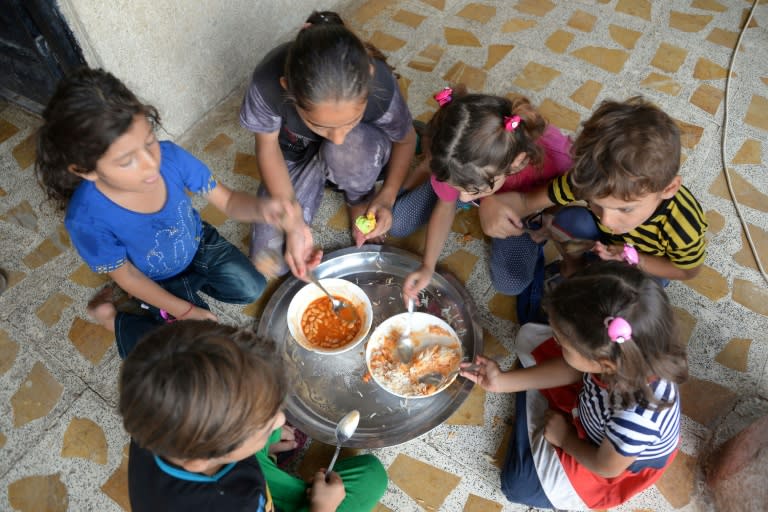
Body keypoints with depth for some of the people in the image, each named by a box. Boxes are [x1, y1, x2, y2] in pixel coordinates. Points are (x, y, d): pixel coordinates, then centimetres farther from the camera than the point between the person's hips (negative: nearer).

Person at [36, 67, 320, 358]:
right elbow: (125, 274, -20)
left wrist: (262, 209, -45)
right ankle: (112, 319, 14)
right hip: (159, 281, -3)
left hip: (199, 245, 3)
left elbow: (227, 200, -22)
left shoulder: (169, 156, -33)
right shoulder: (87, 219, -38)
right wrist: (184, 310, -15)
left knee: (252, 290, 5)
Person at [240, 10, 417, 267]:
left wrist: (387, 197, -26)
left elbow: (406, 140, -13)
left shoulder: (379, 83, -35)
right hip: (295, 154, 1)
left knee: (350, 149, -38)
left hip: (358, 148, 0)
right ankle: (320, 177, 14)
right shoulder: (268, 82, -37)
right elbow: (267, 146, -17)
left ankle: (360, 199, -3)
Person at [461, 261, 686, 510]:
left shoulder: (635, 418, -47)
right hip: (593, 402, 5)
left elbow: (607, 467, -24)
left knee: (519, 485, -1)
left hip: (619, 459, -4)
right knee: (528, 337, 3)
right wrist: (503, 381, -9)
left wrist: (563, 437, -6)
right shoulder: (613, 351, -33)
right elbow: (573, 370, -10)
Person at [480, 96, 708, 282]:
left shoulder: (684, 229, -41)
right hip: (609, 243, 2)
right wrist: (493, 203, -53)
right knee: (570, 219, -27)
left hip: (650, 263, -1)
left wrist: (635, 261, -34)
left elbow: (687, 270, -18)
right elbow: (528, 199, -30)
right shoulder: (590, 181, -38)